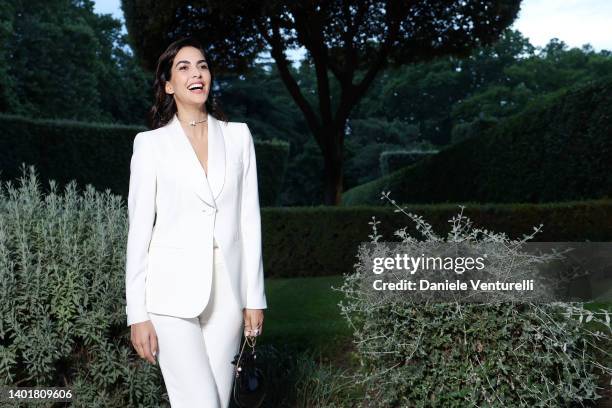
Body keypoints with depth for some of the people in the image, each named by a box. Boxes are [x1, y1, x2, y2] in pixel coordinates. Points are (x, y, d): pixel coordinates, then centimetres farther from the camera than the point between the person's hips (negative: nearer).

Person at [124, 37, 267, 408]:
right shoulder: (151, 143, 1)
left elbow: (249, 219, 7)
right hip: (173, 292, -3)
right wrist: (138, 313, -5)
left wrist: (255, 297, 4)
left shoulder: (238, 136, 7)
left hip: (226, 291, 3)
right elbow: (139, 228, -1)